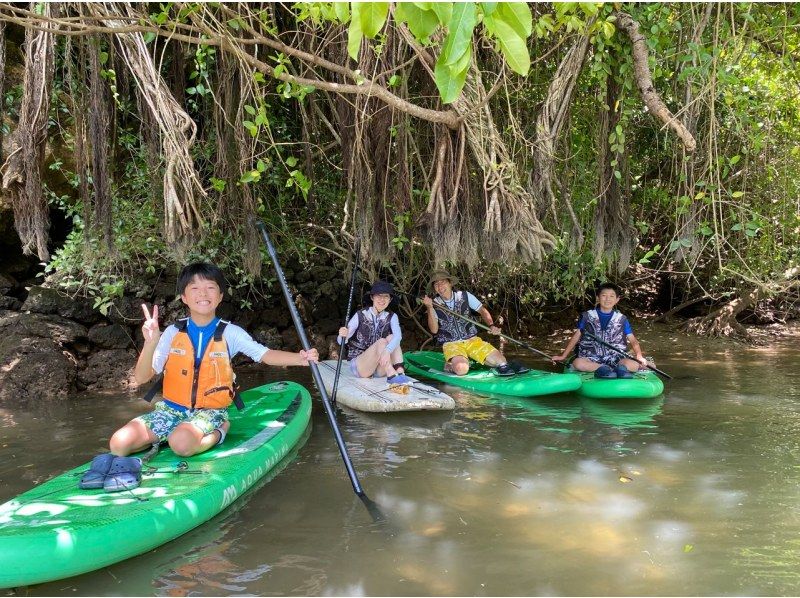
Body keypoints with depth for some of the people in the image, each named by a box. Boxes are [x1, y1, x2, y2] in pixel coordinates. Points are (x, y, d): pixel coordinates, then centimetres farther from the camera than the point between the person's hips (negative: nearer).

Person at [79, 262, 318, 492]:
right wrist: (150, 343, -23)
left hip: (209, 411, -3)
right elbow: (141, 377, -5)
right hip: (170, 408, 4)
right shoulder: (173, 333, 0)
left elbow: (266, 354, -11)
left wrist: (299, 357, -30)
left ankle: (218, 432, -5)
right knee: (119, 443, -16)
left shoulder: (230, 333, -3)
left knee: (181, 443, -35)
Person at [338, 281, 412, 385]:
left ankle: (400, 372, -34)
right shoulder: (360, 315, -7)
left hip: (380, 369, 3)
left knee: (391, 338, -19)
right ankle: (392, 376, -36)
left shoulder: (391, 317, 0)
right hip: (359, 367, -3)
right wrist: (342, 335, -36)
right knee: (382, 341, -25)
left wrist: (387, 351, -42)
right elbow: (341, 341, -11)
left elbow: (398, 335, -21)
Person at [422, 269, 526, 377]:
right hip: (451, 344, -3)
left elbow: (482, 311, 6)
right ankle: (450, 364, -1)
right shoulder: (434, 304, -2)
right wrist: (430, 308, -24)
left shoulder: (464, 296, 3)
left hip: (472, 340, 3)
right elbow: (434, 330, -13)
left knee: (500, 360, -13)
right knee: (461, 369, -33)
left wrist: (491, 325, -12)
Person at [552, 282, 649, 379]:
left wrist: (639, 356, -12)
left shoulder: (621, 319, 10)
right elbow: (576, 337, 11)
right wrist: (563, 356, 6)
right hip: (591, 358, 0)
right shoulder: (587, 316, 8)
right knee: (578, 363, -36)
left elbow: (633, 340, 7)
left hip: (614, 359, 0)